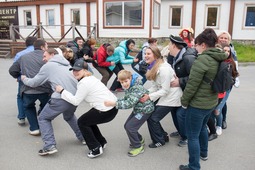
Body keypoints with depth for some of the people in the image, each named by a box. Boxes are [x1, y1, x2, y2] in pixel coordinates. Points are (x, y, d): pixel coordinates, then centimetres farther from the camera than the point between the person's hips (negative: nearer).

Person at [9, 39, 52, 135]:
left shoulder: (24, 57, 15)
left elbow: (12, 70, 17)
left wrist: (21, 77, 35)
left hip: (28, 89, 1)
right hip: (45, 89, -1)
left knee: (28, 107, 29)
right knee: (45, 107, 28)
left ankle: (34, 128, 22)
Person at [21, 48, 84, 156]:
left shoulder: (48, 66, 5)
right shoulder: (66, 64, 24)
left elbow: (34, 83, 10)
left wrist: (24, 79, 30)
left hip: (61, 98, -7)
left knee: (43, 118, 14)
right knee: (69, 116, 35)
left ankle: (50, 146, 2)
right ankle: (83, 137, 34)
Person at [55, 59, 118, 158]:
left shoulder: (84, 83, -15)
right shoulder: (90, 78, 15)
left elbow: (75, 101, -12)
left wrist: (62, 91, -7)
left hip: (107, 111, -10)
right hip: (112, 105, 10)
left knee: (82, 122, 8)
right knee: (88, 120, 25)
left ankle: (96, 149, 10)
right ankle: (101, 142, 33)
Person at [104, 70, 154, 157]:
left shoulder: (137, 88, -31)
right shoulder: (128, 87, -2)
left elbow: (130, 103, -38)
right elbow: (126, 98, 4)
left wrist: (114, 103, -43)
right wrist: (113, 102, -11)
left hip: (145, 109, -9)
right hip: (137, 109, 9)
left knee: (130, 127, -12)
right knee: (127, 126, 12)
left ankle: (138, 147, 7)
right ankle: (139, 140, 35)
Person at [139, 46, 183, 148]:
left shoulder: (163, 69, -25)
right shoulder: (154, 67, 5)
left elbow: (165, 90, -25)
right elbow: (155, 86, 6)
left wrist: (149, 97, -26)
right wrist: (145, 93, -9)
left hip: (171, 97, -9)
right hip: (164, 95, 9)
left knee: (152, 118, -7)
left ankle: (159, 140, 15)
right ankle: (163, 136, 26)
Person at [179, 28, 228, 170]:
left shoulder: (202, 60, -23)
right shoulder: (219, 59, 4)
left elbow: (192, 84, -22)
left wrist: (184, 101, -8)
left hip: (198, 104, -9)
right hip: (211, 102, 9)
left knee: (192, 135, 3)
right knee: (202, 127, 29)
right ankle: (203, 153, 49)